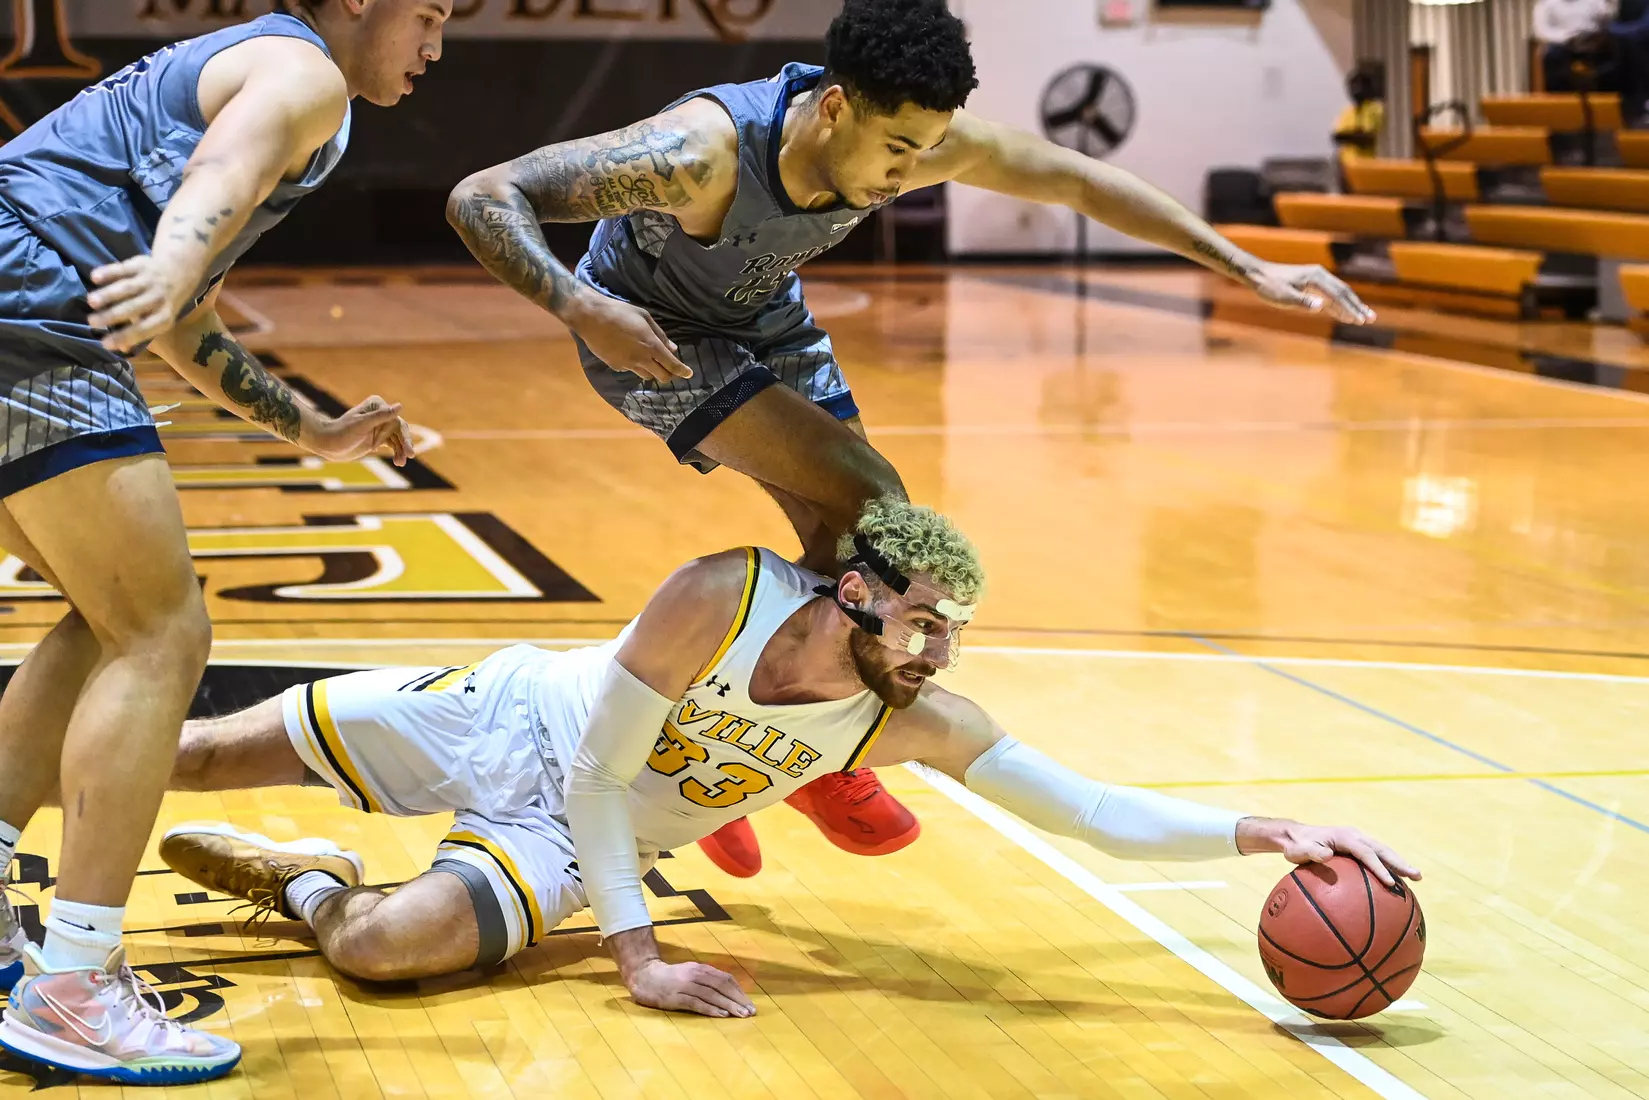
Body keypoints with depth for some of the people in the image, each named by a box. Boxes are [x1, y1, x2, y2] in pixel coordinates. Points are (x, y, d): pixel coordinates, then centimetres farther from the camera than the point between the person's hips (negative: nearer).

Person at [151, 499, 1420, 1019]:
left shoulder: (915, 720, -20)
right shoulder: (719, 597, -31)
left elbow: (1092, 811, -22)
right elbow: (597, 771, -24)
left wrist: (1264, 832, -34)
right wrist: (639, 958, -29)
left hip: (558, 843, 2)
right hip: (513, 718, -2)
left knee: (384, 943, -23)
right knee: (207, 755, -5)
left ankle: (304, 884, 10)